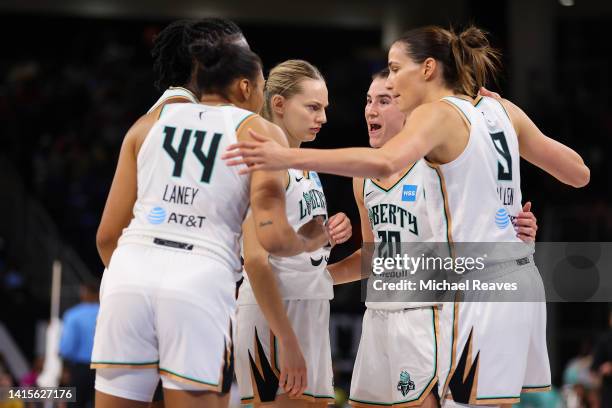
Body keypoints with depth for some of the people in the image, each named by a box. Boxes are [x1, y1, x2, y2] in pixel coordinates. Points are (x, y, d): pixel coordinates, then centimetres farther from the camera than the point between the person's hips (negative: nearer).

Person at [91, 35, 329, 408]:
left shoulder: (151, 122, 19)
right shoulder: (261, 132, 10)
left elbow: (107, 235, 16)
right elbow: (272, 238, -2)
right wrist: (310, 242, 20)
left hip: (130, 270, 3)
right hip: (201, 280, -3)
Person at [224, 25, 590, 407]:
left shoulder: (438, 114, -10)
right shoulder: (503, 110, 12)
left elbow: (383, 162, -31)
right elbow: (579, 173, 18)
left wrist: (288, 157, -36)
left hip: (482, 286, -8)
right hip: (521, 276, 8)